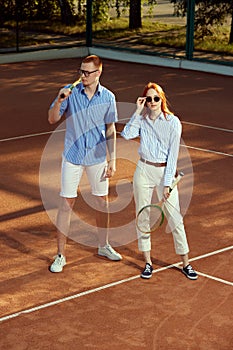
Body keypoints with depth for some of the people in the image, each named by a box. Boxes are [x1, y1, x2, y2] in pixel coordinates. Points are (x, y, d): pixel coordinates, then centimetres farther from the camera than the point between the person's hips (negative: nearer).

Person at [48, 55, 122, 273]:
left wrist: (112, 160, 2)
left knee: (102, 201, 12)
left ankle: (103, 246, 32)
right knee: (66, 204, -1)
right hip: (72, 157, -2)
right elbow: (52, 120, -6)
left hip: (97, 157, 2)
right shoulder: (70, 92, -6)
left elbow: (110, 130, 4)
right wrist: (59, 101, -25)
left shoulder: (108, 97, -2)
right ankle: (60, 255, 7)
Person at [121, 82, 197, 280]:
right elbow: (127, 135, -17)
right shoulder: (141, 120, 2)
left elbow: (173, 154, -8)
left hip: (164, 171, -3)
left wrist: (167, 184, -11)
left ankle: (186, 263, 10)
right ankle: (148, 262, 19)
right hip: (144, 171, 3)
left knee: (175, 218, -2)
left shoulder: (173, 122, -7)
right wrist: (138, 112, -14)